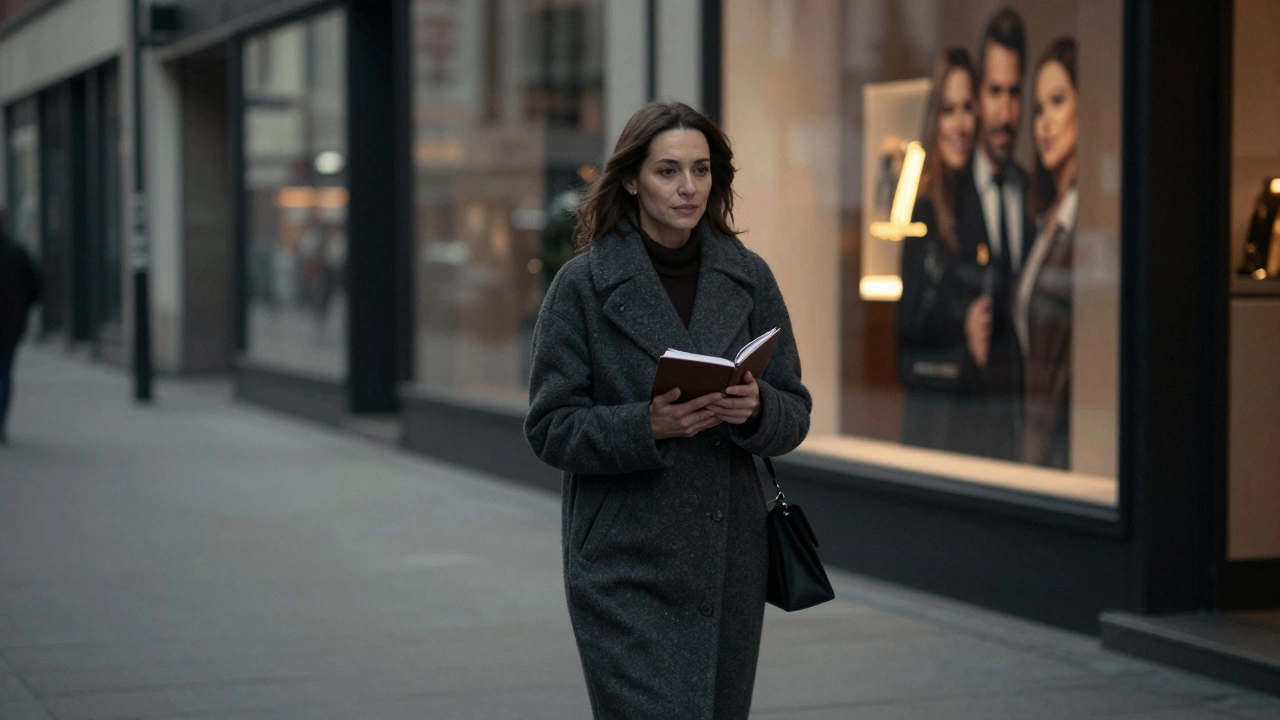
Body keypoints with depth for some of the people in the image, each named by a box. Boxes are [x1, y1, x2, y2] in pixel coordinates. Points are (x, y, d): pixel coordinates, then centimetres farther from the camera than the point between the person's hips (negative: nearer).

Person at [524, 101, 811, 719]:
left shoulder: (748, 278, 7)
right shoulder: (583, 284, -4)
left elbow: (795, 414, 9)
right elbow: (551, 429, -5)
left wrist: (755, 409, -14)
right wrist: (649, 425, -21)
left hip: (731, 561, 4)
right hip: (625, 569, -4)